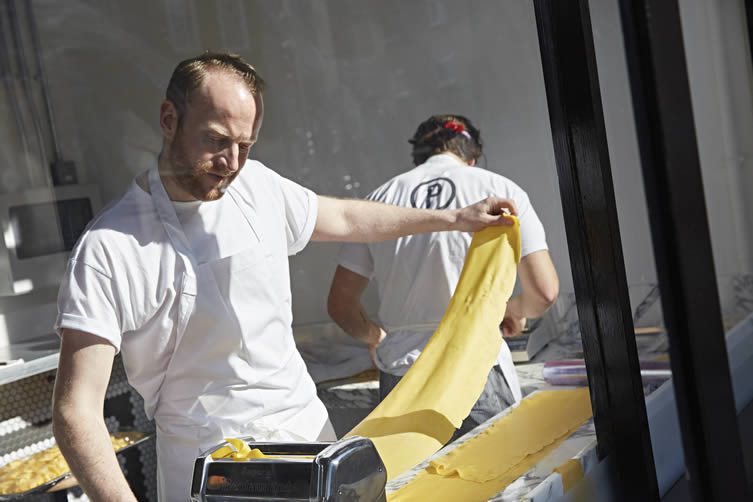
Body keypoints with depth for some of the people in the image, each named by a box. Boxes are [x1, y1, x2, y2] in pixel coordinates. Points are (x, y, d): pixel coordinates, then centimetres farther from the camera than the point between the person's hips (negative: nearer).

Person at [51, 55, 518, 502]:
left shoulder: (258, 185, 0)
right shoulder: (109, 248, -17)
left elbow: (345, 219, 19)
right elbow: (76, 408, -19)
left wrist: (454, 218, 23)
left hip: (311, 435, 5)